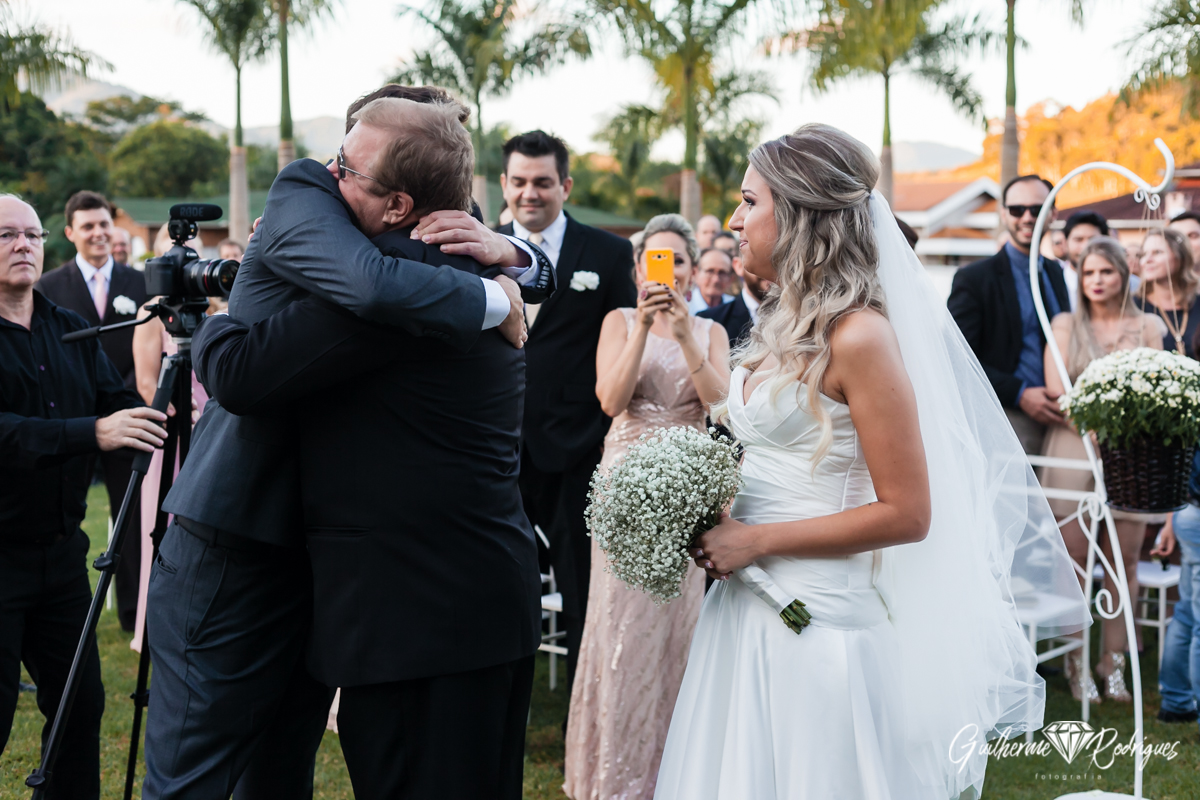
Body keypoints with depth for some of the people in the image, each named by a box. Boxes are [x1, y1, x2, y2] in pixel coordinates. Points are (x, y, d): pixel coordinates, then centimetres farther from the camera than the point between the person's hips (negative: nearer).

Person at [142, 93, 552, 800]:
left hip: (322, 550, 6)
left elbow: (542, 275, 12)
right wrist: (495, 299, -20)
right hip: (236, 549, -6)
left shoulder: (427, 246, 5)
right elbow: (375, 286, -33)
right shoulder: (301, 198, -14)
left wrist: (505, 252, -12)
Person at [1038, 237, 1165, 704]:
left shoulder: (1147, 327, 12)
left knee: (1123, 559, 1)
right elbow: (1056, 390, -1)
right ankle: (1077, 662, 4)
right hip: (1073, 449, -1)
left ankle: (1113, 661, 10)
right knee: (1074, 557, -4)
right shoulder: (1065, 324, 9)